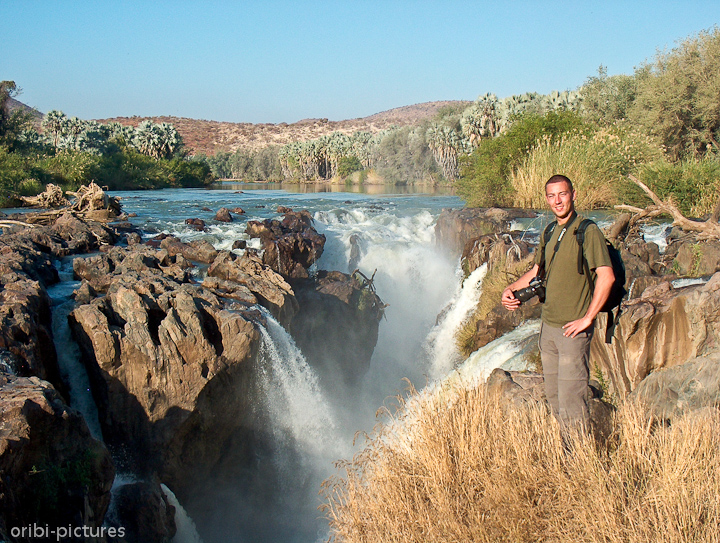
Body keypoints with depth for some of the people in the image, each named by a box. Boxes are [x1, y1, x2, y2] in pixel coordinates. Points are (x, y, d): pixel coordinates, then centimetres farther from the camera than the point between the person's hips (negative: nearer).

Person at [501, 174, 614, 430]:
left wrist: (587, 318, -18)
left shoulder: (587, 231, -12)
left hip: (573, 329, -8)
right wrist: (510, 289, 9)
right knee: (553, 396, 14)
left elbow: (606, 277, -19)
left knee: (571, 400, -8)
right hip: (547, 325, 8)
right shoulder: (550, 233, 13)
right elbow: (537, 271, 25)